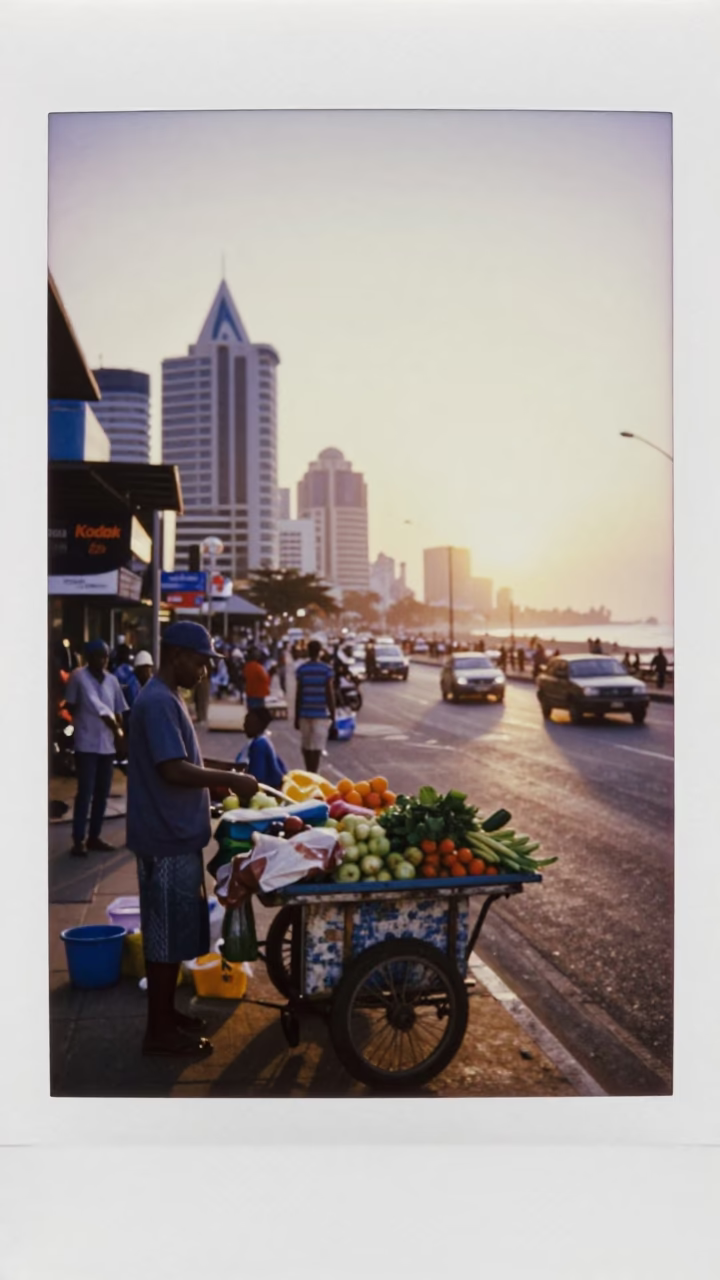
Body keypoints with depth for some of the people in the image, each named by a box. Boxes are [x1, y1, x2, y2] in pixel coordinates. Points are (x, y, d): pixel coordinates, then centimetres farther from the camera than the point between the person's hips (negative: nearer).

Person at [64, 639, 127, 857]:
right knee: (85, 792, -7)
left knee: (102, 793, 9)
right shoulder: (79, 677, -6)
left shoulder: (112, 680, 8)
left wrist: (119, 734, 8)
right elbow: (70, 706, 0)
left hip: (108, 745, 5)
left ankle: (94, 836, 20)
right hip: (86, 744, -5)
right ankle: (78, 840, -2)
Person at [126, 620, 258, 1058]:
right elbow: (173, 770, -26)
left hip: (177, 835, 10)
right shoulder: (159, 702, -19)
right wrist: (231, 779, -18)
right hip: (168, 839, -10)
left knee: (173, 933, 18)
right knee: (167, 935, 0)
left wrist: (216, 769, 12)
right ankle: (160, 1030, 11)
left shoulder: (166, 698, 13)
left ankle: (165, 1015, 29)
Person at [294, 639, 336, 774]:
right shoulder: (326, 670, -4)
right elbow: (330, 695, -4)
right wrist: (333, 716, 3)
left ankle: (309, 773, 26)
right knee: (317, 746, -3)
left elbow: (298, 695, 0)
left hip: (304, 713, 2)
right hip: (320, 713, -2)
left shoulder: (301, 669, 0)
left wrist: (296, 717, 8)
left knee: (306, 745, 15)